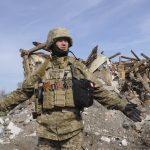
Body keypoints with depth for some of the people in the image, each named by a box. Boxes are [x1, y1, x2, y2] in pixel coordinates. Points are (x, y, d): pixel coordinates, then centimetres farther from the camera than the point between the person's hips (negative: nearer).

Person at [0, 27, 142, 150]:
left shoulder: (78, 66, 6)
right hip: (46, 128, 1)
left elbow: (99, 91, 5)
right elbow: (22, 92, 14)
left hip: (72, 128, -1)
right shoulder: (42, 69, 9)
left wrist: (123, 105, -2)